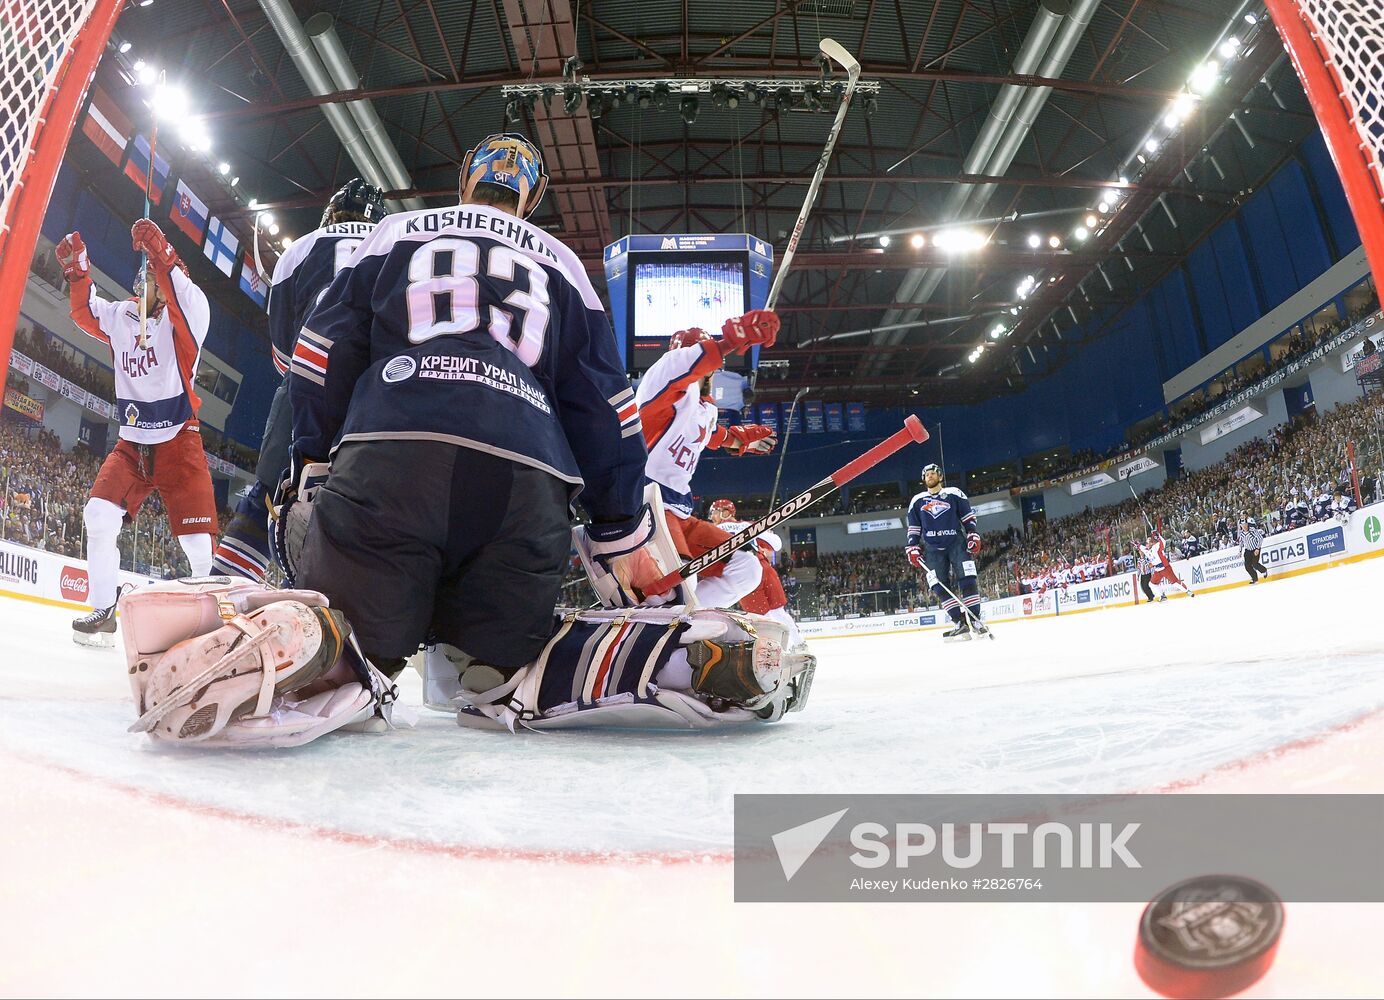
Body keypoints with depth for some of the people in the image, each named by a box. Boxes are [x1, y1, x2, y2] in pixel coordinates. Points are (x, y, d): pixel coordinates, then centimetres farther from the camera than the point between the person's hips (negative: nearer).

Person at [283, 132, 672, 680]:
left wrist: (312, 464, 21)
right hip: (526, 481, 1)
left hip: (387, 454, -1)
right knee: (496, 657, 11)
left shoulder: (396, 230, 28)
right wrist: (622, 531, 23)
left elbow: (325, 347, 17)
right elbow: (602, 400, 22)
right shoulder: (562, 262, 29)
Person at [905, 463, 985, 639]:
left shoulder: (954, 494, 5)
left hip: (957, 543, -2)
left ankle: (975, 620, -7)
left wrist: (973, 536, -2)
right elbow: (913, 528, 13)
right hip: (933, 548, 2)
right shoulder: (917, 501, 11)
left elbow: (968, 517, 8)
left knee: (967, 580, -13)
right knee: (940, 586, -8)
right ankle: (960, 623, -7)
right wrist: (912, 548, 4)